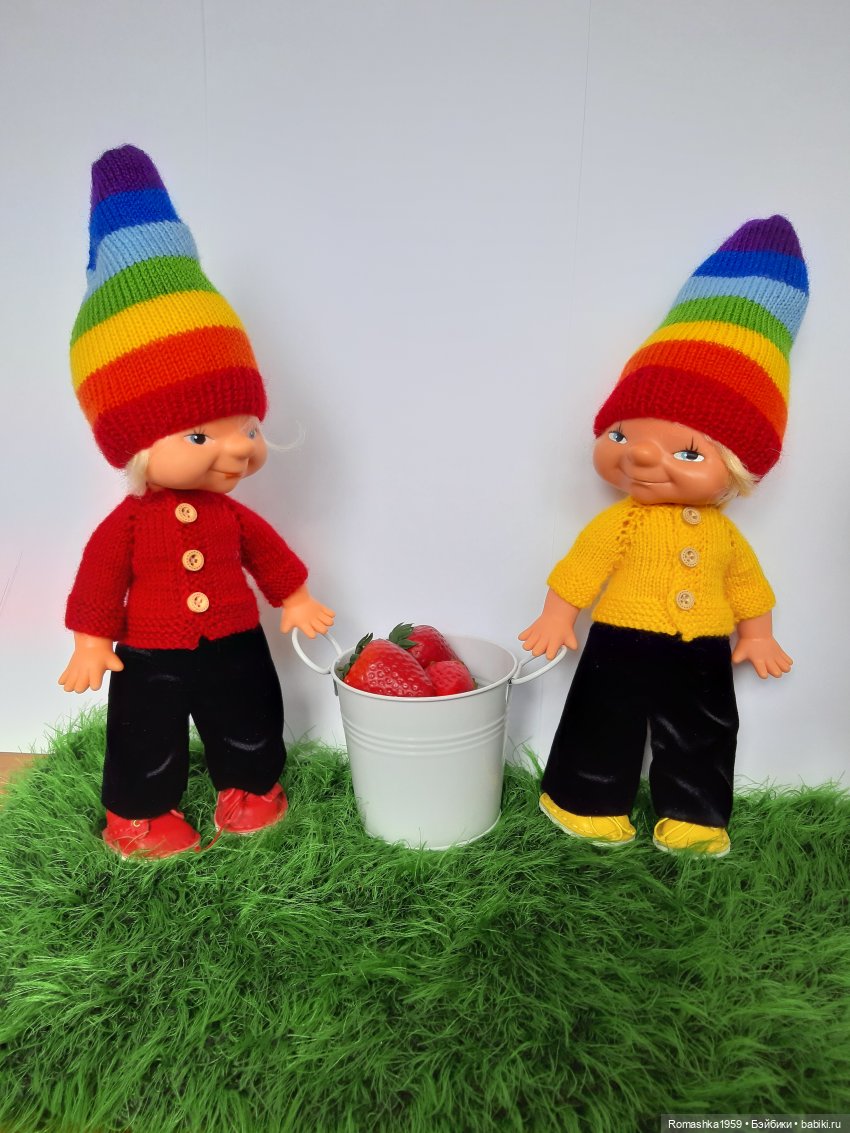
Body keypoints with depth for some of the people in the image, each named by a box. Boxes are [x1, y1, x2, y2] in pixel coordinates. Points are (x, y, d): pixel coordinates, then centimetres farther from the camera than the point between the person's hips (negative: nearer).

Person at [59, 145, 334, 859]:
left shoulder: (232, 514, -7)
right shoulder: (127, 523, -18)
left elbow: (269, 553, 7)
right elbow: (99, 583, -10)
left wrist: (296, 599, 14)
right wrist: (92, 644, -6)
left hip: (235, 648, 4)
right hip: (151, 660, -3)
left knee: (249, 731, 19)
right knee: (149, 745, 15)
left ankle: (249, 791, 43)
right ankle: (141, 816, 37)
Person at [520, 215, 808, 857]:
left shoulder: (722, 532, -2)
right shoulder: (620, 522, -14)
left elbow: (747, 585, 11)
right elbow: (578, 572, -10)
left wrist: (758, 637, 14)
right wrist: (556, 621, -10)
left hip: (702, 658, 4)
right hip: (623, 649, -4)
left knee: (701, 739, 15)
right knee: (606, 730, 9)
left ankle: (693, 819, 34)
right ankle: (594, 807, 28)